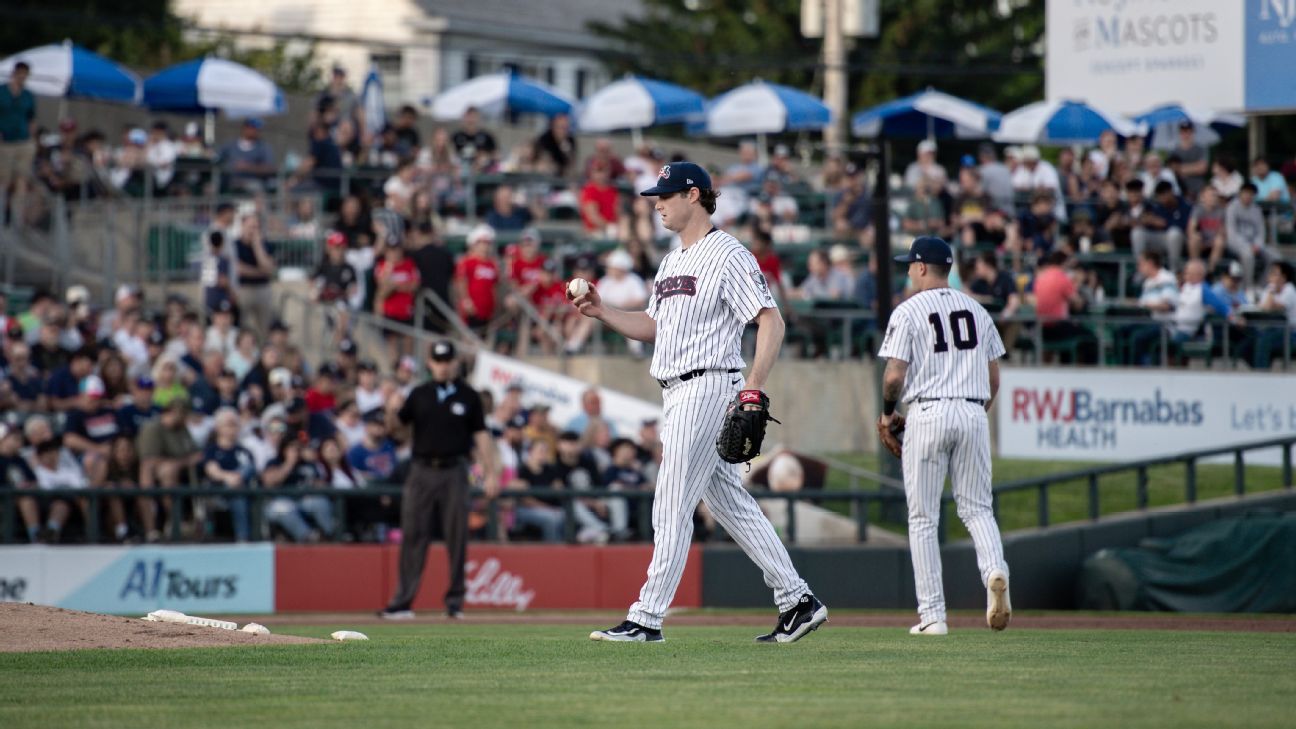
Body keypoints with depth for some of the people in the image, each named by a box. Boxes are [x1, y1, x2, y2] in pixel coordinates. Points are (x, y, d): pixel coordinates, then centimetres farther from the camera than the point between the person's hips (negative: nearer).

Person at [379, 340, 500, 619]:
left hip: (454, 472, -1)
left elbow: (480, 435, 5)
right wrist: (392, 410, -17)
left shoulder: (468, 396, 6)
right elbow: (394, 426, 5)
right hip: (422, 471, 1)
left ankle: (455, 600, 6)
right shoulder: (419, 395, 10)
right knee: (412, 536, -2)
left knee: (456, 537, 0)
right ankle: (403, 600, -1)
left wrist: (491, 472, -1)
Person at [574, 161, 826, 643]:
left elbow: (771, 321, -16)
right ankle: (797, 601, 14)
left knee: (671, 508, -9)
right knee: (731, 505, 10)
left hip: (708, 387, -10)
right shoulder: (672, 263, 19)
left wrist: (753, 389, -24)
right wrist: (600, 312, 9)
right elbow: (652, 327, 24)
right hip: (678, 396, 10)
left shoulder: (727, 255, -10)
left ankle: (647, 619, -7)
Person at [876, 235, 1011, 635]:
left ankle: (932, 614, 1)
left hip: (928, 412, -4)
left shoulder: (908, 312, -3)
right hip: (973, 413, 4)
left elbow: (894, 376, -9)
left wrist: (887, 411, 10)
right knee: (977, 507, 9)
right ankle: (995, 571, -21)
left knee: (923, 518, 3)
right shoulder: (976, 310, 13)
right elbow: (994, 377, 13)